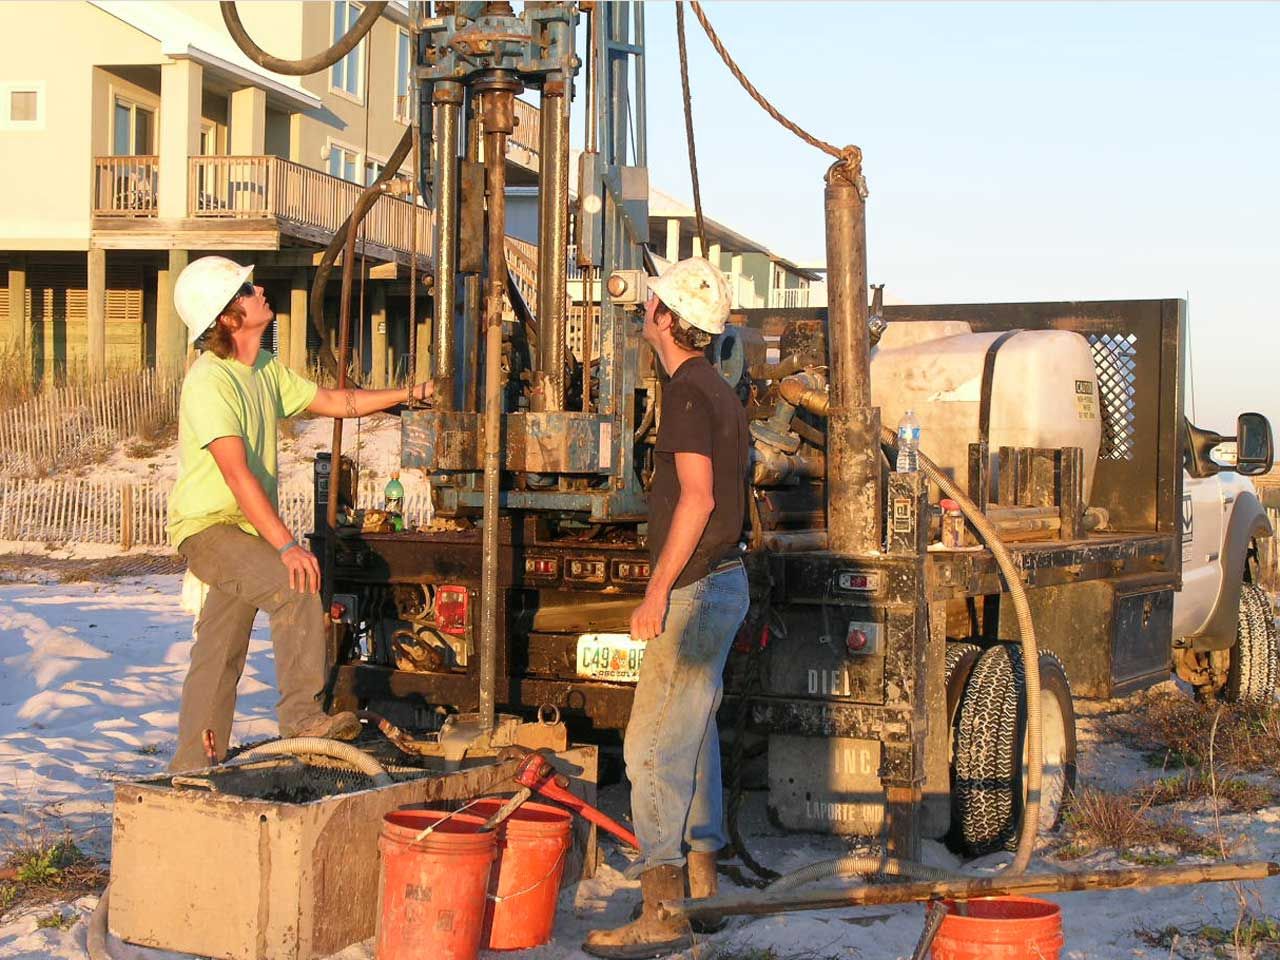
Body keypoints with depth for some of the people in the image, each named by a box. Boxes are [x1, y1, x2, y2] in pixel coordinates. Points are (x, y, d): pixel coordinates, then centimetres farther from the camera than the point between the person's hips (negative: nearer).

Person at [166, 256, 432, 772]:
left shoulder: (266, 370, 10)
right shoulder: (209, 381, -20)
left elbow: (334, 401, 20)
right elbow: (237, 473, -26)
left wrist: (408, 394, 14)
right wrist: (287, 545, -31)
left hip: (247, 531, 9)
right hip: (208, 527, -9)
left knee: (219, 660, 12)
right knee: (297, 588, -28)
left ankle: (192, 768, 19)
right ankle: (301, 713, -23)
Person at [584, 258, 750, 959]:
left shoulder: (686, 392, -16)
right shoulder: (718, 390, 16)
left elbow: (697, 496, -25)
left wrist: (658, 590, -24)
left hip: (696, 590, -11)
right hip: (724, 580, 11)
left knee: (653, 745, -10)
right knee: (694, 736, 16)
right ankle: (701, 891, 24)